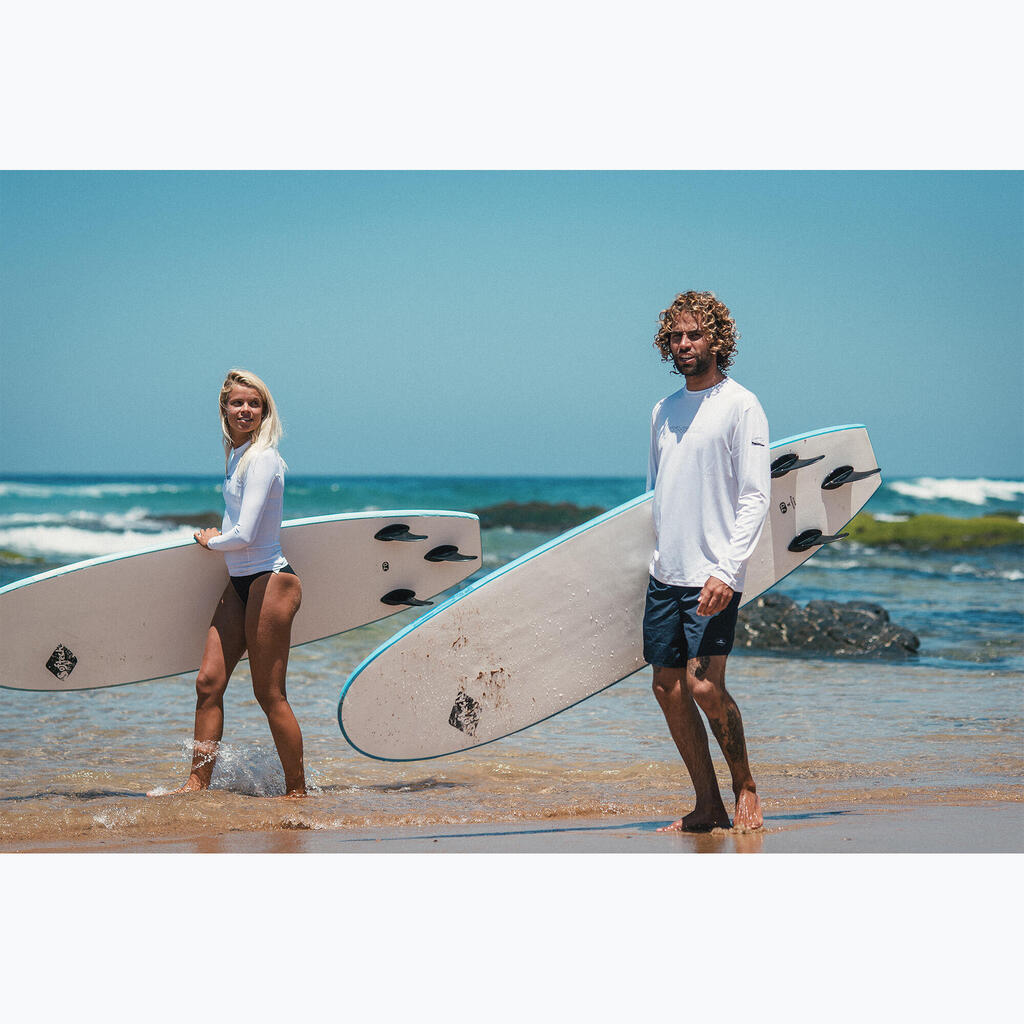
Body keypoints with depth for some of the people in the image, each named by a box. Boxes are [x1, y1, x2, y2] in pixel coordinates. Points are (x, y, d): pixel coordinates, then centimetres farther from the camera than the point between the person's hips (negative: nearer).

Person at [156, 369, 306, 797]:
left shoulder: (261, 459, -16)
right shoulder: (236, 456, 12)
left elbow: (244, 536, -20)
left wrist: (210, 541, -3)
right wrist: (217, 538, 23)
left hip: (269, 581, -9)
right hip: (239, 582, 9)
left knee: (269, 694, -3)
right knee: (209, 681, 3)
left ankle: (297, 791, 7)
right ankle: (198, 782, 7)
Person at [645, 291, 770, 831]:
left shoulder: (740, 406, -6)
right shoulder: (664, 411, 14)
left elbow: (756, 497, -11)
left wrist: (726, 571, -19)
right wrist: (657, 552, 16)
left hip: (713, 576, -7)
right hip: (664, 574, 7)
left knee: (705, 686, -15)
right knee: (668, 687, 4)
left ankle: (745, 787, 5)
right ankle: (707, 806, 11)